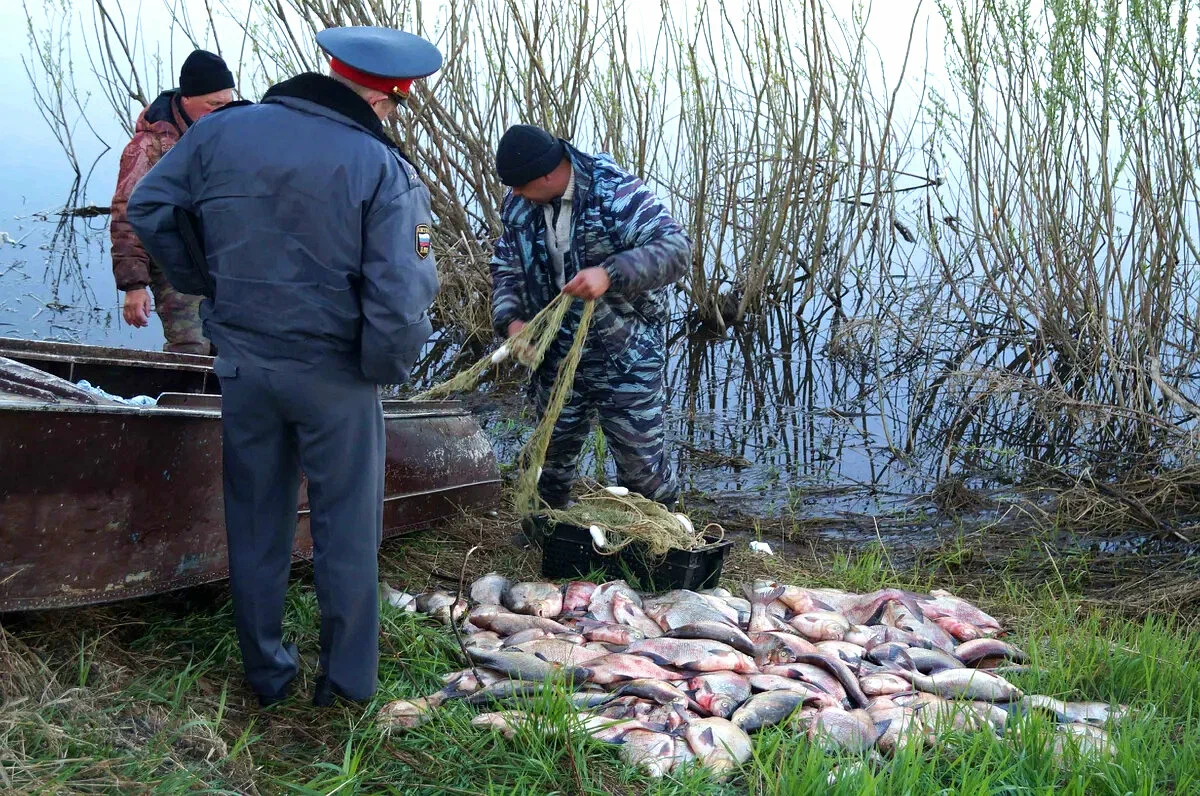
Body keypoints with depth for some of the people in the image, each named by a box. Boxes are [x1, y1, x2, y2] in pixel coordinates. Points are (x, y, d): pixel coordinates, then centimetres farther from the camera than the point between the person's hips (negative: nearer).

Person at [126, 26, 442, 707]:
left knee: (256, 523, 18)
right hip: (335, 376, -4)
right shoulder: (383, 170, -17)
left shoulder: (222, 130, -3)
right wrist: (389, 367, -4)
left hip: (244, 363, 4)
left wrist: (209, 285, 13)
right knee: (347, 529, 13)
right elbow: (402, 294, -22)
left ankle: (266, 671, 31)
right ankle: (349, 677, 23)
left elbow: (148, 208, 6)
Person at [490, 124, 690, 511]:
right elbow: (506, 267, 7)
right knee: (553, 449, 20)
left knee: (640, 456, 1)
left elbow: (676, 248, -28)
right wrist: (510, 319, -13)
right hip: (556, 352, 5)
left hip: (626, 350, -5)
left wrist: (609, 273, -41)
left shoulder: (614, 191, -22)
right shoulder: (518, 205, -3)